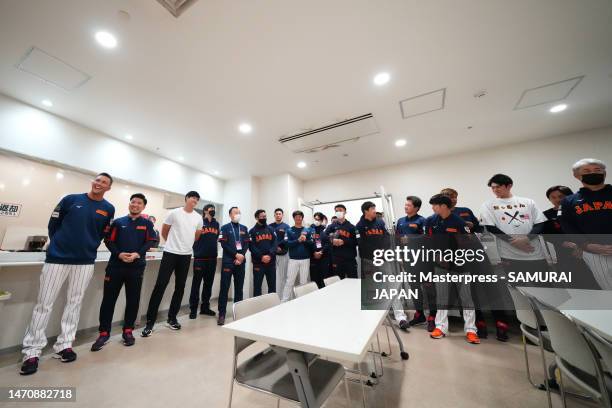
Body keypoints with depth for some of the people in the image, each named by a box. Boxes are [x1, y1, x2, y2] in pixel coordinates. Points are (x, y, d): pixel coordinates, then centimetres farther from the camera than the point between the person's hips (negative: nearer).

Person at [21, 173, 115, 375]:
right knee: (44, 304, 4)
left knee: (74, 302, 9)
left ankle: (64, 345, 22)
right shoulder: (71, 199, 0)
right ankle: (32, 351, 18)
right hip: (57, 257, -1)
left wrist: (89, 247, 6)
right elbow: (53, 224, 8)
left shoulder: (109, 209, 1)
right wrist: (59, 244, 7)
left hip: (85, 261, 1)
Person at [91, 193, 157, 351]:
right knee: (109, 299, 4)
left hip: (136, 267, -1)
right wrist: (119, 254, -14)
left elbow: (150, 241, -1)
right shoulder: (118, 222, 8)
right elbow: (109, 241, 4)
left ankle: (128, 331, 23)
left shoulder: (147, 223, 5)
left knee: (133, 300, 7)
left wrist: (137, 254, -16)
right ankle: (104, 333, 19)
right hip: (116, 265, 1)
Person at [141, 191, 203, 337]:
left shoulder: (198, 217, 4)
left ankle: (172, 318, 25)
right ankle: (150, 322, 11)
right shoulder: (174, 213, -5)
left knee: (180, 287, 10)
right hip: (170, 253, -3)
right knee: (160, 286, -2)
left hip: (186, 255, 4)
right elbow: (164, 232, 7)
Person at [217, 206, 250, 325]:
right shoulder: (225, 228, 3)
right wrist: (236, 255, -14)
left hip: (241, 261, 3)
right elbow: (224, 244, -7)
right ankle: (222, 314, 9)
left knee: (239, 287, 10)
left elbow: (247, 244, 6)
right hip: (228, 261, -3)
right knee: (224, 288, 0)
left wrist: (241, 256, -9)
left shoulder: (244, 229, 12)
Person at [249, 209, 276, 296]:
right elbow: (252, 247, -7)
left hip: (271, 262, 3)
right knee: (257, 285, 7)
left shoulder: (271, 229, 10)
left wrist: (270, 255, -14)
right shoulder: (252, 231, 2)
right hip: (258, 262, -2)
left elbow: (275, 244, 1)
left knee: (272, 285, 11)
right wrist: (261, 257, -17)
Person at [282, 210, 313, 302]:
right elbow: (288, 244, -9)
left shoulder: (307, 231, 6)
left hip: (305, 259, 2)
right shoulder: (289, 231, 2)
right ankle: (284, 301, 10)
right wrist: (298, 240, -20)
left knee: (304, 282, 11)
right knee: (289, 281, 0)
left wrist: (305, 240, -16)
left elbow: (311, 244, 2)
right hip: (293, 259, -2)